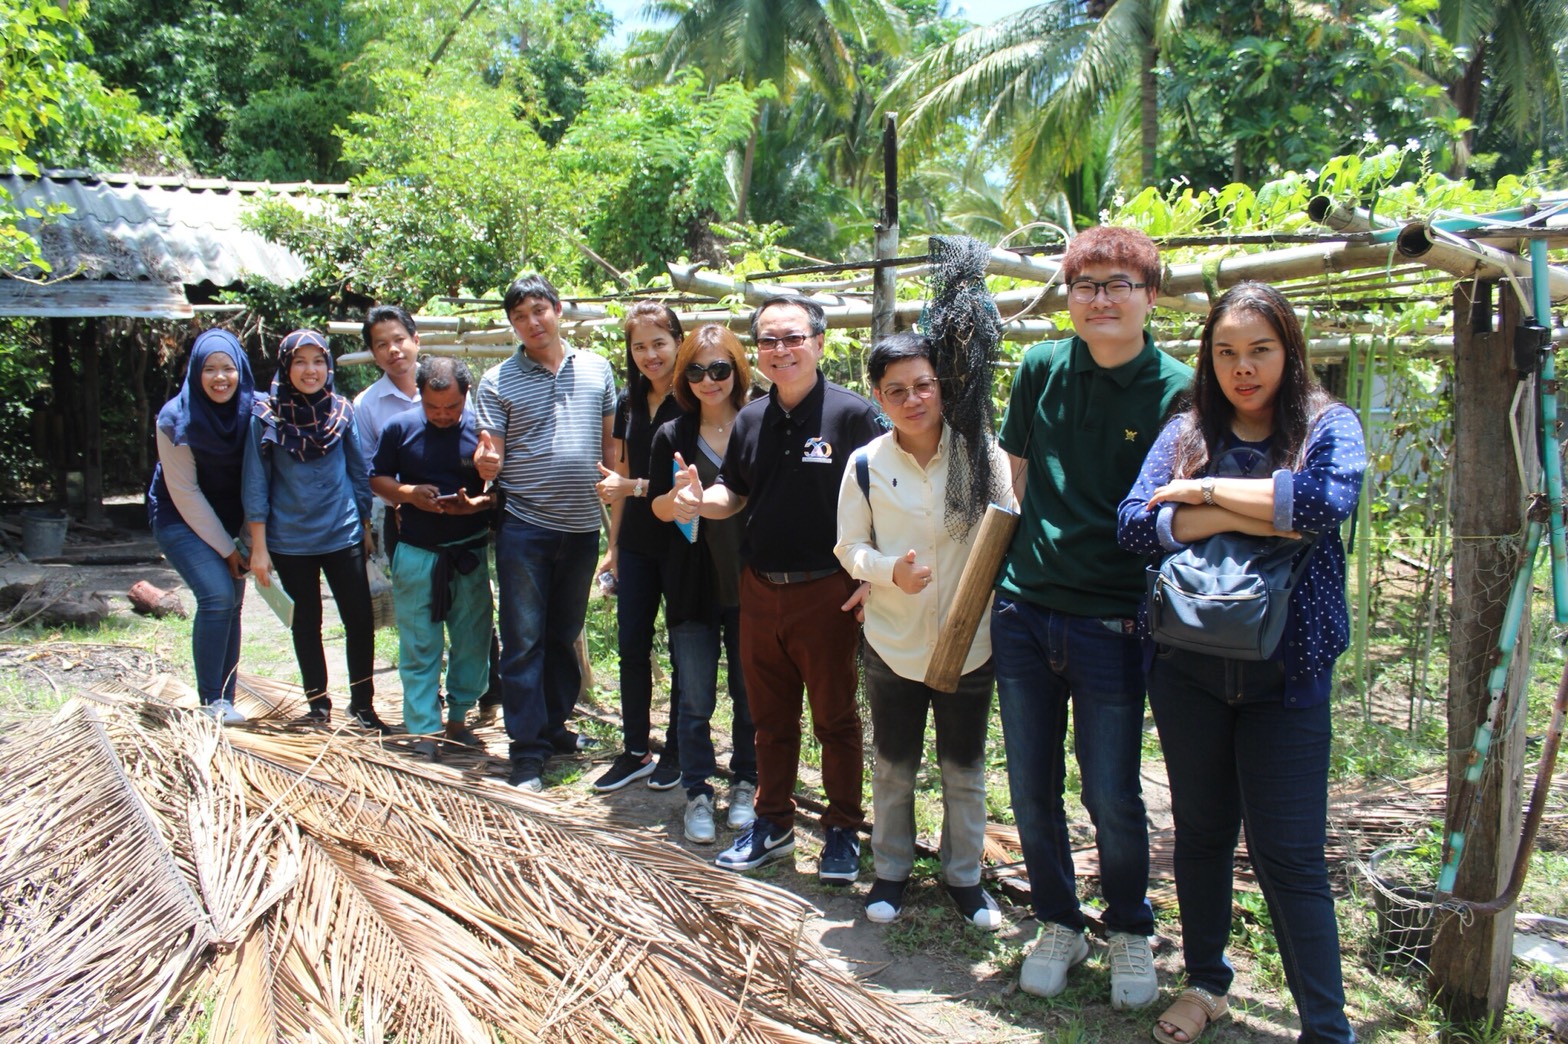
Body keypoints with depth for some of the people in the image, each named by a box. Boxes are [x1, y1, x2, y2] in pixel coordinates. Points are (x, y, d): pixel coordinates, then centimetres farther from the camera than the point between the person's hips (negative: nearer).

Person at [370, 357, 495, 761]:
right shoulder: (400, 427, -1)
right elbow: (377, 479, 6)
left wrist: (476, 504, -20)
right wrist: (408, 494, -13)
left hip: (471, 554, 0)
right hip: (416, 553, 0)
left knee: (472, 641, 8)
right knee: (419, 647, 4)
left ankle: (458, 719, 24)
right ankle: (423, 730, 12)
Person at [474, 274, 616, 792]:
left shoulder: (596, 368, 7)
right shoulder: (498, 382, -2)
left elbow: (609, 441, 12)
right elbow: (490, 460, -6)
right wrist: (484, 462, -28)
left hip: (582, 526, 3)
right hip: (525, 528, -3)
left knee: (565, 634, 16)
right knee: (524, 640, 0)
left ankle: (554, 724, 32)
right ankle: (527, 751, 8)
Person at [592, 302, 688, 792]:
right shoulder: (629, 401, 8)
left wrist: (636, 486, -23)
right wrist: (614, 544, 16)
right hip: (637, 544, 6)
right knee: (631, 646, 10)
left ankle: (676, 752, 21)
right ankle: (635, 751, 23)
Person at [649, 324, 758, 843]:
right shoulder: (672, 436, 2)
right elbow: (658, 509, 4)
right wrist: (680, 496, -17)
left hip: (749, 583, -1)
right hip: (693, 585, 1)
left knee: (750, 693, 11)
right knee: (695, 698, 6)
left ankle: (745, 785, 29)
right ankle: (697, 793, 22)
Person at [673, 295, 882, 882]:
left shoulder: (851, 413, -9)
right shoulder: (751, 420, 8)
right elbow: (733, 493, 16)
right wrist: (700, 501, -7)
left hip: (826, 592, -5)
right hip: (759, 591, 5)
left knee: (835, 719, 8)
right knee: (770, 718, 17)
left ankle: (842, 832, 24)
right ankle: (773, 825, 32)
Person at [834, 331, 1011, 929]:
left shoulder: (982, 455, -9)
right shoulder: (867, 465, -7)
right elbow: (849, 547, -1)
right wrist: (890, 571, -19)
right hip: (893, 644, 1)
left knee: (964, 769, 15)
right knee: (893, 767, 16)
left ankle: (965, 877, 34)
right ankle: (891, 870, 35)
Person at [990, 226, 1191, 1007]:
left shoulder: (1177, 391, -5)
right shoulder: (1040, 370, 3)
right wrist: (1025, 557, 8)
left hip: (1112, 624, -3)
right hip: (1023, 611, 3)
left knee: (1113, 800, 4)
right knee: (1031, 791, 11)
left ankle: (1130, 933, 30)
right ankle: (1058, 925, 33)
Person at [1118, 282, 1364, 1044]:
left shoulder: (1327, 427, -1)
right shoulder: (1185, 433, 5)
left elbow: (1328, 498, -23)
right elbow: (1134, 524, -10)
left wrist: (1207, 490, -15)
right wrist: (1251, 513, -18)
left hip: (1285, 676, -3)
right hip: (1188, 671, 3)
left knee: (1289, 857, -1)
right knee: (1201, 833, 16)